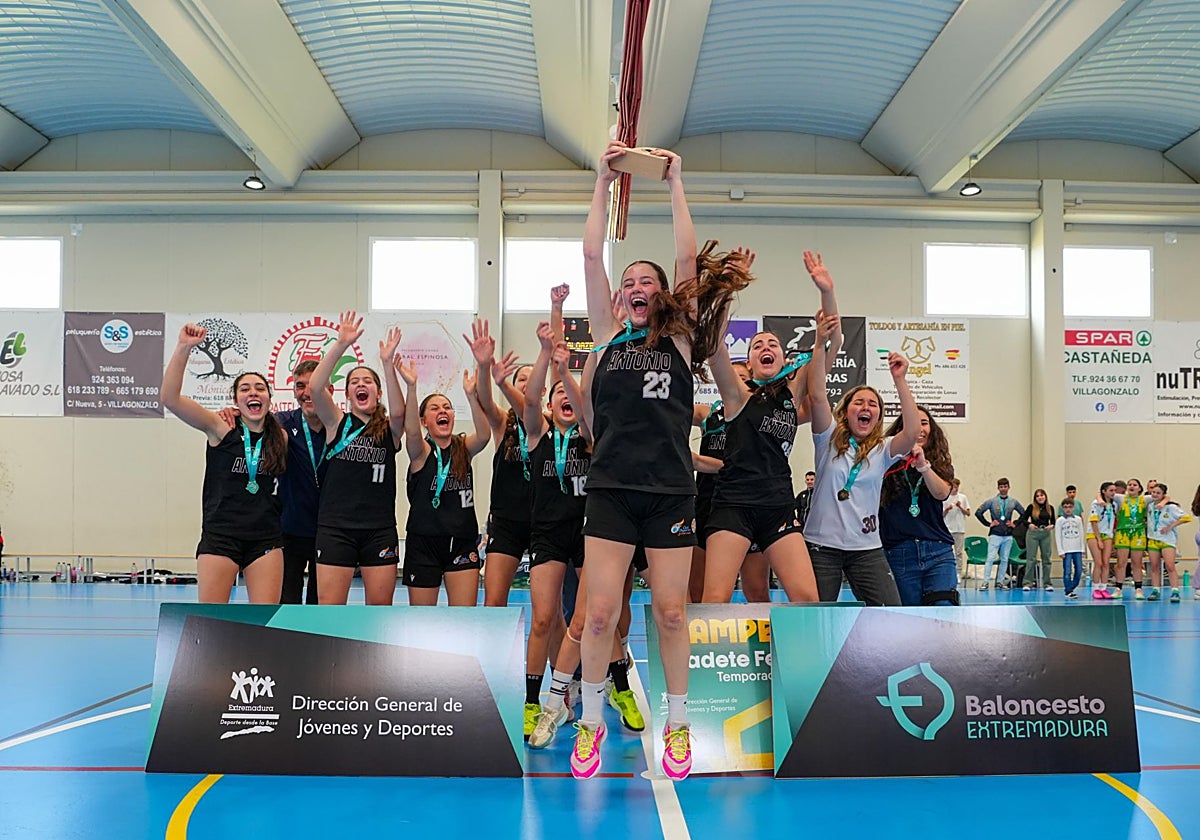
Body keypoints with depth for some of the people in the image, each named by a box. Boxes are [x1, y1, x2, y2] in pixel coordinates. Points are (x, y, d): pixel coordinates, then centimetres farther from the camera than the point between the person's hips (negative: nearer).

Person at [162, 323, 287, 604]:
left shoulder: (280, 437, 6)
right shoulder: (221, 428, -3)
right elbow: (170, 398, -15)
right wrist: (183, 348, -24)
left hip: (266, 538, 2)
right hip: (220, 535, -2)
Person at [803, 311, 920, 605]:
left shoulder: (882, 450, 6)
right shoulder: (829, 439, 1)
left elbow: (912, 432, -15)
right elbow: (817, 396, -14)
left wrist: (899, 380, -17)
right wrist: (820, 345, -23)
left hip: (867, 548, 2)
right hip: (822, 544, -2)